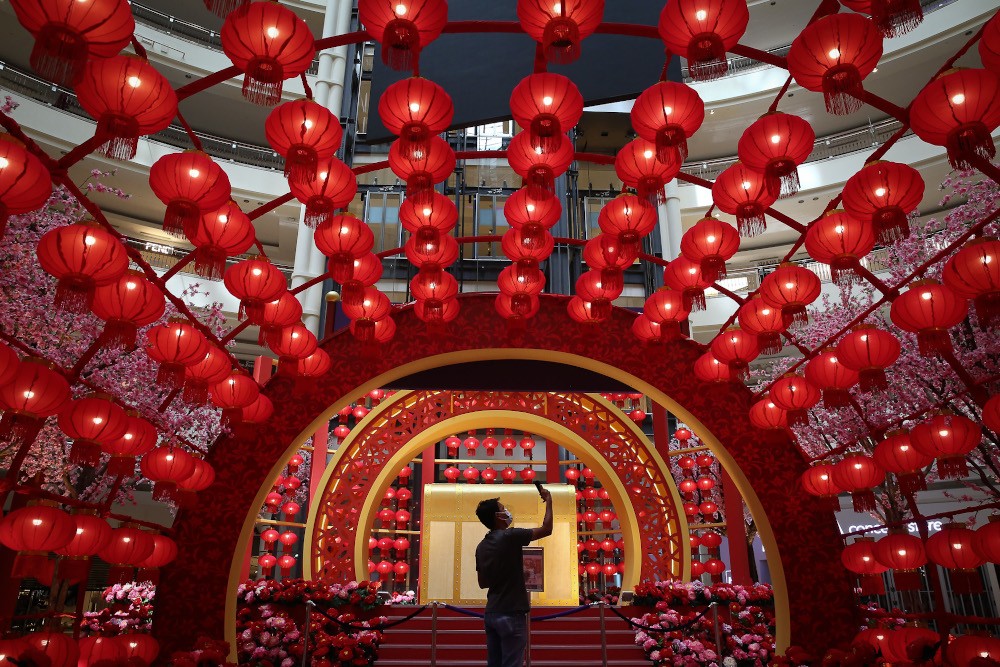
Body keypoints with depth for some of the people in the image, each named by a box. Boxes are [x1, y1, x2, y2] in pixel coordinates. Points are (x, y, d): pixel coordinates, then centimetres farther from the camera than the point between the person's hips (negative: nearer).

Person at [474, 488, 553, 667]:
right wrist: (548, 501, 3)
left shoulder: (481, 547, 8)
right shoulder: (509, 536, -14)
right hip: (511, 614, -7)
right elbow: (547, 529, -8)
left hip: (491, 614, 7)